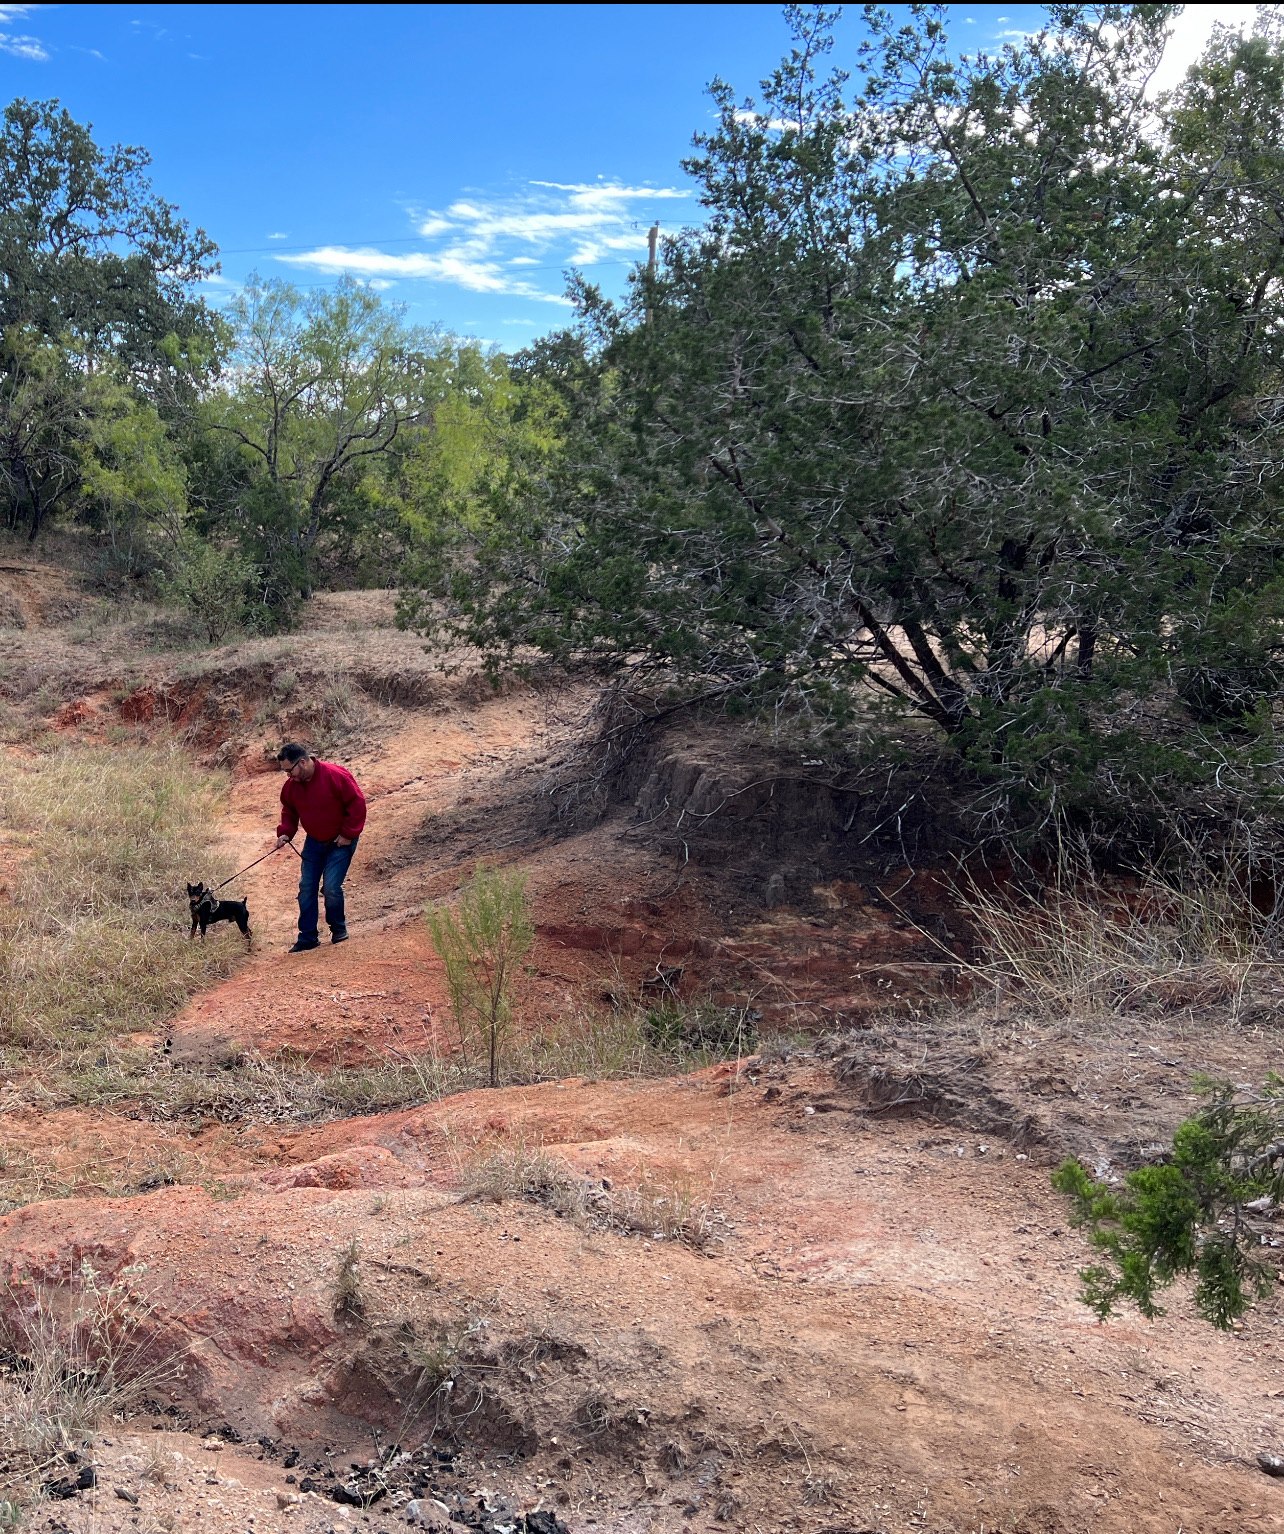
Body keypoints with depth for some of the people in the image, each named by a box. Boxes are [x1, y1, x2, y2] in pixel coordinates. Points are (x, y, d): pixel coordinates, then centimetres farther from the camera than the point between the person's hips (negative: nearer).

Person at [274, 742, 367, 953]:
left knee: (331, 888, -13)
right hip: (314, 842, 6)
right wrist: (285, 833, -5)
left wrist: (348, 834, -17)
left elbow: (357, 804, -19)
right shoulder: (291, 786, -5)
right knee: (306, 888, 2)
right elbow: (289, 812, 12)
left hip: (340, 842, -6)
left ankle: (339, 929, 12)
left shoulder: (335, 775, -23)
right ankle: (307, 937, 12)